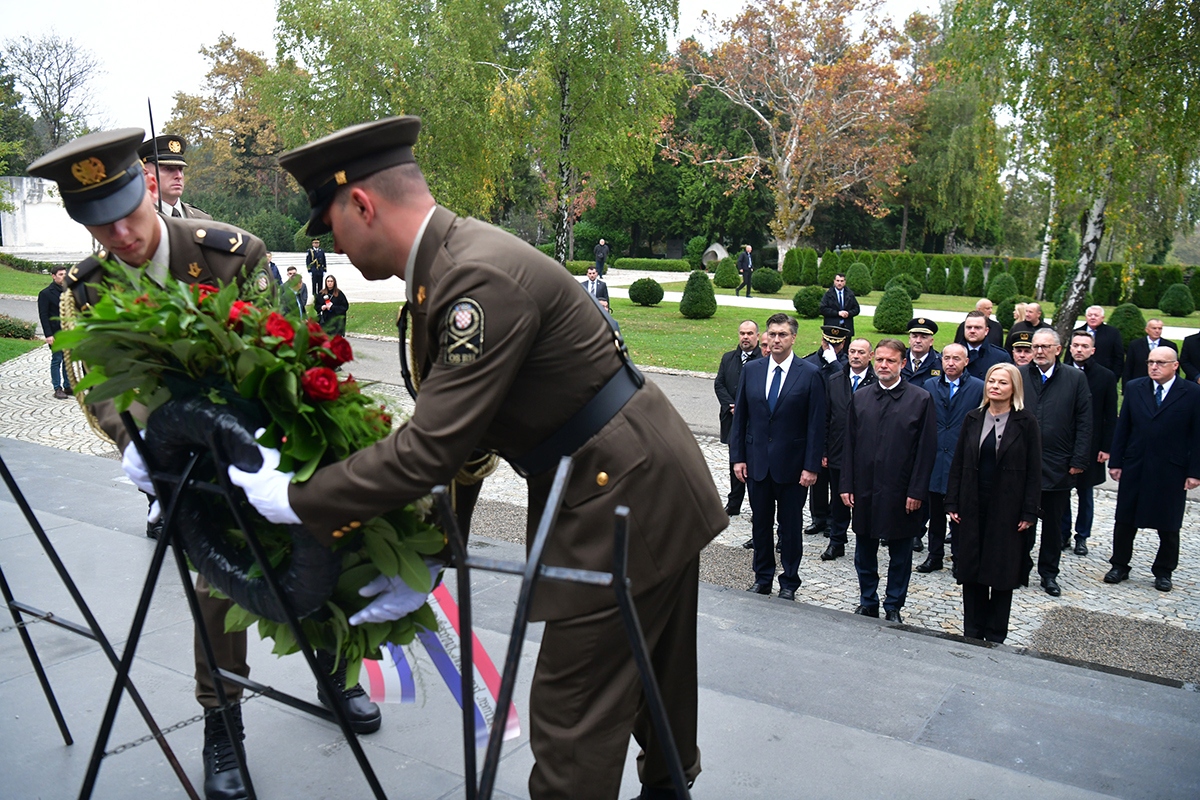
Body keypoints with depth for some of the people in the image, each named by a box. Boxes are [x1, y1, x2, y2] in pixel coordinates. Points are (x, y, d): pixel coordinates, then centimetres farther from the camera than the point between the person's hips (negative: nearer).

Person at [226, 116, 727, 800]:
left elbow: (431, 449, -25)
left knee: (571, 722, 1)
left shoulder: (483, 278, -25)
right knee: (652, 679, 28)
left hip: (627, 500, -9)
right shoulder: (449, 263, 7)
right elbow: (453, 439, 9)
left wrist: (295, 500, -14)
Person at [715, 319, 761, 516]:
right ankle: (734, 504, 25)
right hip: (733, 420, 5)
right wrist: (731, 406, -8)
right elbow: (719, 384, 6)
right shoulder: (728, 358, 11)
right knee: (735, 463, 14)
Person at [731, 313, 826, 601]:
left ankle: (789, 584, 23)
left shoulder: (810, 374, -6)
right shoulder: (751, 370, 3)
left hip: (792, 465, -3)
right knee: (761, 523, 13)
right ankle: (762, 578, 28)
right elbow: (740, 417, 6)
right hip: (757, 461, 3)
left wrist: (811, 466, -11)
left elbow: (816, 425, -7)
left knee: (790, 527, 8)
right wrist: (738, 457, 1)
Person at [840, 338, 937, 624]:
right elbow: (849, 445, 8)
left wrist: (917, 491, -11)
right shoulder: (860, 398, 7)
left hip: (901, 493, -3)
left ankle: (893, 606, 23)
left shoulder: (920, 399, -3)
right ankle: (868, 602, 28)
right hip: (864, 490, 3)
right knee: (864, 553, 13)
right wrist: (847, 485, 2)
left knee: (900, 555, 9)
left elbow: (926, 449, -6)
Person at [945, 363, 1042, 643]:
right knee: (971, 572, 8)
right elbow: (958, 463, 7)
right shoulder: (973, 419, 5)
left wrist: (1028, 512, -8)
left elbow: (1034, 471, -4)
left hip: (1008, 511, -3)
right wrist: (952, 503, 2)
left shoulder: (1026, 422, -4)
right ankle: (972, 633, 20)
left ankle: (995, 636, 18)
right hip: (973, 508, 3)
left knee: (1002, 575, 6)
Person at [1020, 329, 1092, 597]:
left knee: (1053, 522, 11)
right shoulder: (1018, 376, 2)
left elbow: (1084, 423, 1)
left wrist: (1078, 461, -5)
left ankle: (1049, 573, 23)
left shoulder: (1075, 379, 2)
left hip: (1058, 465, 0)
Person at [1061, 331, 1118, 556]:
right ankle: (1063, 533, 19)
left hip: (1090, 445, 0)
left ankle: (1082, 536, 20)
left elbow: (1110, 416, 1)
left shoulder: (1106, 376, 0)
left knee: (1086, 492, 9)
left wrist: (1106, 447, -4)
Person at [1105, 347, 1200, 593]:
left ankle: (1163, 572, 24)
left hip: (1172, 471, -2)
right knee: (1125, 520, 9)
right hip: (1134, 468, 2)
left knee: (1169, 526, 9)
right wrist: (1115, 461, 1)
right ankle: (1119, 566, 22)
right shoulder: (1134, 388, 4)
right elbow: (1122, 427, 5)